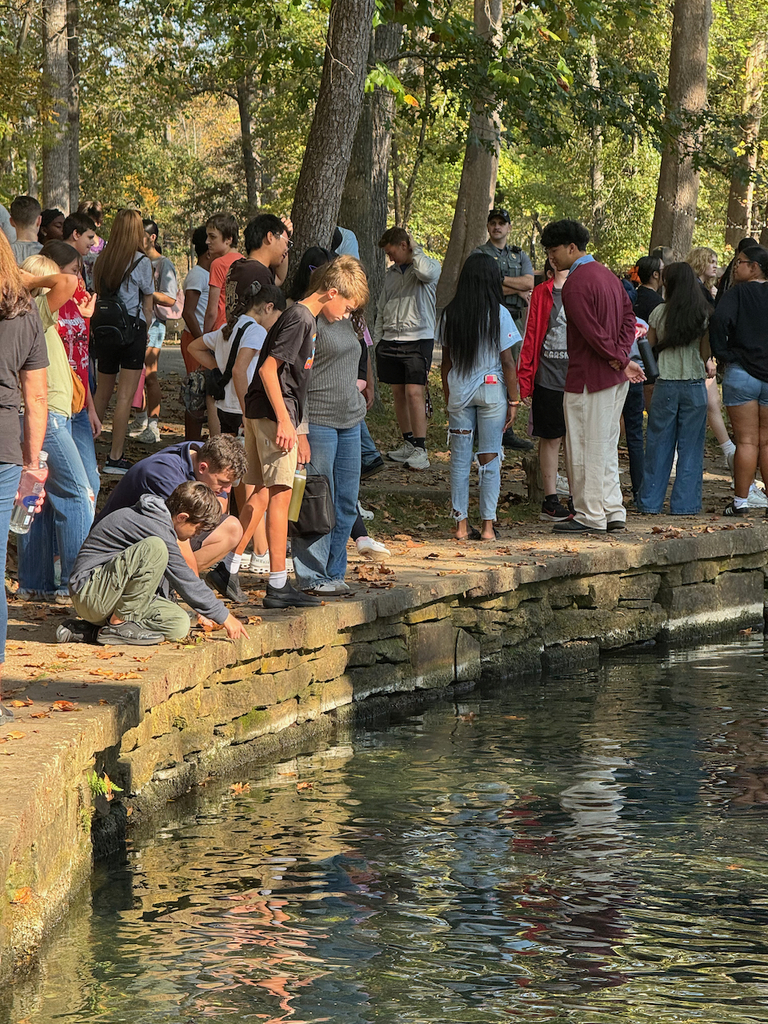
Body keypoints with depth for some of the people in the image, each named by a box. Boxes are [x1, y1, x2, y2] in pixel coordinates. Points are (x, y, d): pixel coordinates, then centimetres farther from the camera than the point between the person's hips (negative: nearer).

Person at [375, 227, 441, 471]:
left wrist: (415, 250, -8)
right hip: (390, 340, 6)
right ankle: (408, 443, 16)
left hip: (418, 339, -6)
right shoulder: (391, 274, 19)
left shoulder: (430, 265, 2)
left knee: (414, 393, -14)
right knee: (398, 394, 7)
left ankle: (420, 450, -14)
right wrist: (377, 339, 15)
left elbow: (427, 272, -25)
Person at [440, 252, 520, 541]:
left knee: (459, 458, 7)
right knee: (490, 457, 3)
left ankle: (461, 523, 7)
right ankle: (488, 525, 3)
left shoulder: (450, 314, 0)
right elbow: (507, 361, -8)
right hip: (492, 389, -2)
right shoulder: (499, 313, -9)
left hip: (458, 391, 2)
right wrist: (514, 400, 0)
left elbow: (446, 361, 5)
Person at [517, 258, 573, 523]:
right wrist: (525, 382, -2)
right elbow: (530, 338, 2)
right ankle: (550, 501, 8)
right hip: (548, 379, -2)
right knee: (551, 439, 2)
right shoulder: (542, 293, 1)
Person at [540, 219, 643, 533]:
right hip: (615, 377, 9)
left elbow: (592, 332, -21)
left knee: (585, 448, -1)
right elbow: (629, 316, 10)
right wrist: (621, 356, -2)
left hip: (588, 377, -9)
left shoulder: (575, 284, -17)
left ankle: (590, 516, 2)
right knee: (605, 446, 15)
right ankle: (613, 512, 17)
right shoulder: (606, 274, 13)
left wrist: (619, 360, -11)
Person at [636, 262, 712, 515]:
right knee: (690, 447, 6)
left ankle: (650, 503, 11)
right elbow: (705, 354, -1)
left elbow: (649, 346, 7)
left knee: (658, 446, 8)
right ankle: (684, 504, 6)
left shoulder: (659, 312, -3)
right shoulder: (704, 314, -3)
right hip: (694, 384, 0)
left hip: (665, 383, 0)